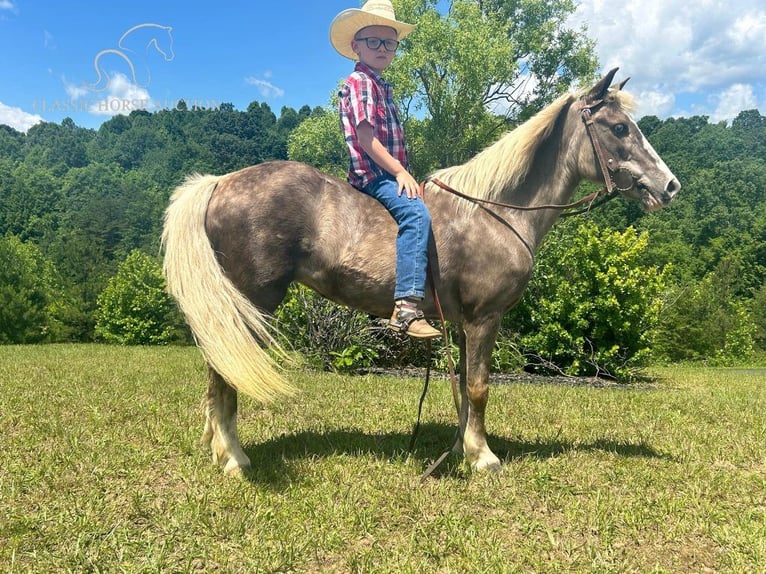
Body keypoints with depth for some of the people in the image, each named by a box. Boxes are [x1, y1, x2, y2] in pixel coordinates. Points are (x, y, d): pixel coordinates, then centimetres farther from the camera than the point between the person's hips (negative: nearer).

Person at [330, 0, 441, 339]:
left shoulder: (381, 86, 22)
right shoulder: (359, 82, -6)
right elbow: (365, 137, -16)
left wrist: (403, 171, 13)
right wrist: (400, 171, -20)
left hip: (388, 172, 11)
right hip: (372, 174, -11)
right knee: (415, 212, -32)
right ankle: (406, 307, -41)